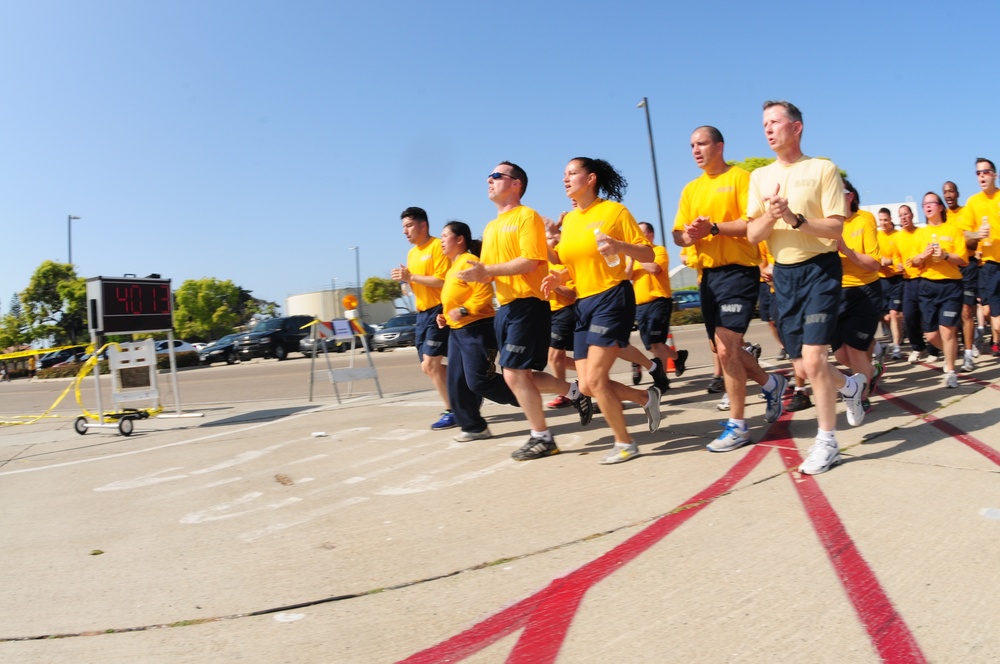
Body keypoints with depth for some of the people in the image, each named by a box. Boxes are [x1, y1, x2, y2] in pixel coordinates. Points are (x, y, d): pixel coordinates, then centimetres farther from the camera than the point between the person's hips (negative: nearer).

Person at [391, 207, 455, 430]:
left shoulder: (437, 246, -11)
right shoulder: (411, 253, 16)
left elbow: (442, 280, -20)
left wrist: (411, 277, -18)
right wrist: (405, 280, 1)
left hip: (439, 311, -9)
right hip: (422, 313, 9)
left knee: (431, 363, -12)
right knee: (428, 366, 10)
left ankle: (452, 411, -1)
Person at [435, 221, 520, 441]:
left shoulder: (469, 261, -12)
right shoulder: (452, 268, 18)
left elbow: (485, 293, -20)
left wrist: (464, 311, -26)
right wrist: (446, 316, 13)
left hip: (477, 330, -10)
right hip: (457, 331, 10)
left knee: (479, 381, -12)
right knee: (457, 383, 6)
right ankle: (474, 427, 15)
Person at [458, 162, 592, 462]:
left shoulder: (526, 216, -7)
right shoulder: (491, 227, 18)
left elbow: (530, 261, -20)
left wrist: (487, 270, -22)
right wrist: (477, 275, -6)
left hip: (527, 304, -9)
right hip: (505, 307, 9)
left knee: (514, 374, -8)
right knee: (521, 374, 12)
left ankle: (542, 438, 8)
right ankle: (575, 393, 30)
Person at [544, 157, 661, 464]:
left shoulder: (614, 210, -6)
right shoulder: (568, 219, 11)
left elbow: (649, 254, -7)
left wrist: (619, 246, -24)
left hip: (612, 299, -7)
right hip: (583, 304, 7)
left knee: (595, 379, -12)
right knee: (587, 385, 5)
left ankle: (625, 443, 7)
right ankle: (647, 398, 29)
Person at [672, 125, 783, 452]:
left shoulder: (740, 177, -5)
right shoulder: (691, 189, 14)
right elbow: (678, 235, 10)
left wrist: (714, 227, -23)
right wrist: (690, 235, -11)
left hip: (738, 271, -7)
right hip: (708, 274, 7)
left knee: (726, 348, -12)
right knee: (725, 349, 14)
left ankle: (737, 426, 1)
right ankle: (771, 383, 39)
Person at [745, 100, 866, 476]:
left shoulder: (823, 169, -4)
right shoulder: (760, 177, 9)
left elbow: (836, 228, -10)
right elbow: (753, 234, 2)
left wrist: (795, 219, -25)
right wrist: (771, 215, -18)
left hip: (819, 269, -5)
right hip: (783, 274, 5)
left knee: (813, 359, -13)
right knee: (802, 365, 10)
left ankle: (826, 442, 3)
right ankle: (850, 386, 42)